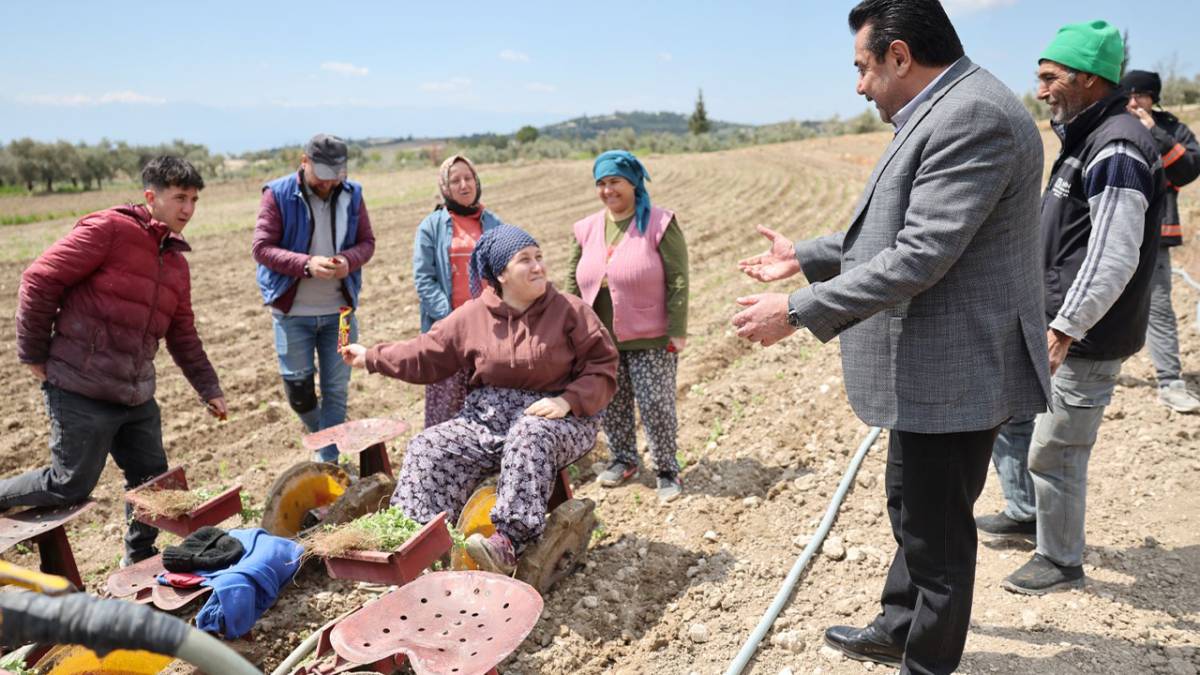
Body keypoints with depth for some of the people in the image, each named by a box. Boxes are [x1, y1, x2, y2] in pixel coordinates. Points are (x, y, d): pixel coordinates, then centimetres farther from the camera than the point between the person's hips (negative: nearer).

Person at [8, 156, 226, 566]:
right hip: (81, 391, -7)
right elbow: (39, 280, -13)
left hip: (136, 395, 8)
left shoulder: (176, 262, 13)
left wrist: (209, 389, 18)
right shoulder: (108, 229, -11)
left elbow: (182, 335, 19)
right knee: (72, 485, 1)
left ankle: (139, 560, 31)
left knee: (152, 479, 12)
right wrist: (33, 355, -8)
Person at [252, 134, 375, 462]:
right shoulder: (278, 194, -8)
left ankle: (328, 462, 20)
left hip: (339, 310, 2)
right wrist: (307, 264, -26)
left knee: (336, 390, 7)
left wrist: (348, 260, -18)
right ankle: (321, 433, 33)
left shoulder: (352, 195, 1)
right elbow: (261, 248, -11)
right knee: (298, 387, 2)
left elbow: (367, 241, 5)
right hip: (292, 311, -2)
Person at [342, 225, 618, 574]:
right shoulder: (471, 316, 3)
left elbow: (603, 368, -6)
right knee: (429, 448, -13)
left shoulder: (570, 311, -5)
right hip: (488, 418, 4)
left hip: (556, 417, -4)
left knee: (530, 436, -37)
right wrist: (372, 357, 6)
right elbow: (427, 355, 10)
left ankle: (509, 541, -40)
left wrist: (567, 401, -21)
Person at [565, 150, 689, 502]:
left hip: (651, 339, -5)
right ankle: (623, 460, 35)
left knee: (656, 404, 0)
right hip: (601, 340, 5)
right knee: (610, 404, 14)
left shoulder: (659, 224, -8)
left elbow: (678, 280, -11)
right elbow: (572, 281, 11)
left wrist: (677, 331, -14)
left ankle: (667, 470, 19)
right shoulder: (586, 229, 6)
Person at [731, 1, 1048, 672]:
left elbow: (920, 257, -28)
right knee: (913, 510, 24)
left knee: (938, 534, 6)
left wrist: (798, 311, -23)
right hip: (929, 370, 11)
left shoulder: (974, 116, -22)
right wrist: (805, 257, 20)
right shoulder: (943, 114, 13)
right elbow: (900, 234, 20)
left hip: (955, 373, -11)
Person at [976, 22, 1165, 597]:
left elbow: (1115, 257, -26)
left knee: (1054, 454, 0)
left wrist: (1064, 330, -27)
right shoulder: (1086, 142, 13)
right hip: (1055, 326, 10)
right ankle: (1025, 512, 36)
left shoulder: (1117, 148, -19)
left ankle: (1061, 562, 19)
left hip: (1085, 340, -10)